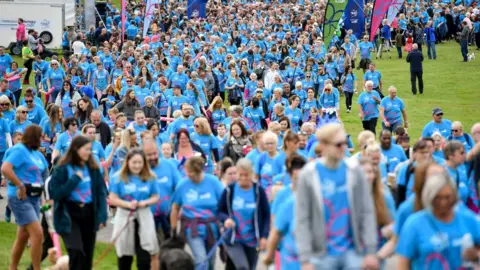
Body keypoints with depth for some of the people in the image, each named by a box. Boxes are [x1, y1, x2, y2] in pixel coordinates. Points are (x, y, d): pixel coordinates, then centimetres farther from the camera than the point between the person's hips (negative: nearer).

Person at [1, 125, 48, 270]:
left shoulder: (37, 154, 12)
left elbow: (45, 172, 24)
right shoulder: (19, 150, -13)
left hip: (34, 198, 8)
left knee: (23, 236, 14)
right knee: (38, 233, -15)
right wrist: (20, 186, -22)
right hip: (20, 198, -8)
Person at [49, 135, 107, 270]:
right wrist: (75, 179, -16)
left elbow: (101, 192, 6)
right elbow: (55, 193, -14)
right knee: (76, 252, -20)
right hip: (69, 215, -4)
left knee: (87, 255, 10)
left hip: (89, 214, 4)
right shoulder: (63, 169, -8)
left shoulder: (93, 168, 4)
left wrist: (102, 215, -3)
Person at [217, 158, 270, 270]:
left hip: (252, 240, 2)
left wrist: (264, 236, -6)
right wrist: (226, 219, -17)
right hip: (233, 239, -2)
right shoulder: (229, 190, -5)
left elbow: (267, 215, 1)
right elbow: (219, 211, 4)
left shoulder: (258, 191, -5)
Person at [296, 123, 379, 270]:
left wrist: (371, 251, -4)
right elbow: (302, 220, -5)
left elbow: (367, 212, 1)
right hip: (323, 254, -1)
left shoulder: (354, 171, 0)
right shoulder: (308, 175, -5)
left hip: (353, 252, 1)